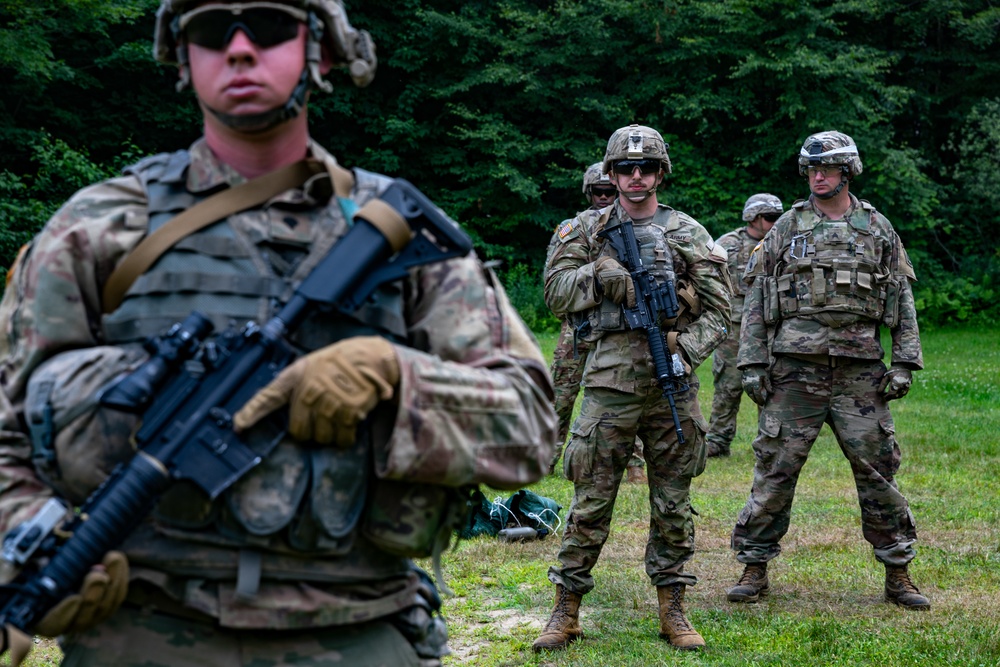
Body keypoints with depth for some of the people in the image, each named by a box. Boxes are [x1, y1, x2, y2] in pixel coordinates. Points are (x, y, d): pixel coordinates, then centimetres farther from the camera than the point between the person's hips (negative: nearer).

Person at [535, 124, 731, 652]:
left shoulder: (688, 233, 8)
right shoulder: (587, 229, 9)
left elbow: (718, 310, 7)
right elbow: (557, 292, 3)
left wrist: (685, 351, -9)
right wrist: (603, 271, -10)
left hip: (673, 384, 1)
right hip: (611, 379, -1)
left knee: (673, 503, 7)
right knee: (591, 500, -1)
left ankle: (671, 609, 16)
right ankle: (565, 611, 8)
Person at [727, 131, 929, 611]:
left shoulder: (878, 228, 10)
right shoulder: (786, 228, 7)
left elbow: (903, 300, 10)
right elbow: (757, 300, 6)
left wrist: (905, 363, 2)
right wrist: (751, 363, -1)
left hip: (860, 371, 1)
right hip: (795, 368, -1)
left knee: (877, 469, 3)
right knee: (775, 471, 0)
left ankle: (898, 575, 12)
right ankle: (754, 569, 10)